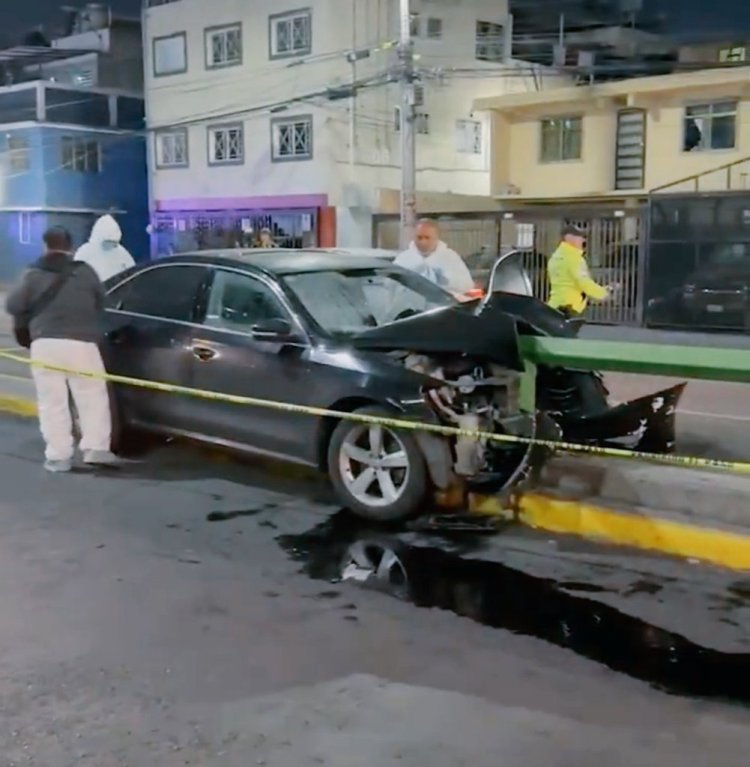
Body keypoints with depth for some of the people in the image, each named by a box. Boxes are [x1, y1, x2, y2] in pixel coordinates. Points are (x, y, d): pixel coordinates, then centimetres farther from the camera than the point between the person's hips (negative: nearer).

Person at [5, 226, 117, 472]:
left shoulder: (33, 275, 5)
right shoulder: (85, 272, 7)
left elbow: (12, 306, 6)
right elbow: (100, 303, 15)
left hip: (44, 343, 0)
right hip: (81, 343, 0)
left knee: (52, 402, 5)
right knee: (92, 397, 7)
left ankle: (58, 456, 4)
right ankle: (96, 448, -1)